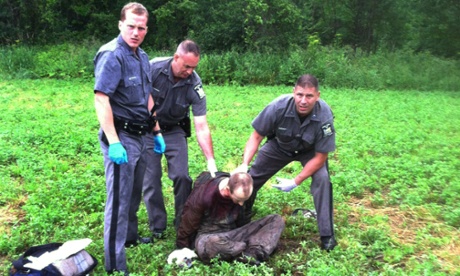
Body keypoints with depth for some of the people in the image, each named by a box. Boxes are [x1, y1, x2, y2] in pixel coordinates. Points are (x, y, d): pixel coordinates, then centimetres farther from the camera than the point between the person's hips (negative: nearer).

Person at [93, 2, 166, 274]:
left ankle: (130, 236, 41)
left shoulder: (142, 57, 12)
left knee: (133, 193, 22)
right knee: (119, 199, -3)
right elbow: (101, 99, -23)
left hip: (139, 136, 9)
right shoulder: (112, 55, -15)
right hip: (121, 137, -9)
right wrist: (113, 142, -27)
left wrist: (157, 132, 20)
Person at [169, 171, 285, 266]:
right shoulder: (204, 196, -27)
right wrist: (182, 249, 0)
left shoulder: (243, 193, -12)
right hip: (208, 236, -5)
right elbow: (188, 224, -11)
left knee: (277, 220, -12)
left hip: (231, 234, 5)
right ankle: (255, 249, -25)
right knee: (206, 245, -46)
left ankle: (251, 254, -34)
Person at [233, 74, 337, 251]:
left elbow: (320, 156, -24)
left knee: (322, 179, -25)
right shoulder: (278, 106, -35)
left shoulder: (324, 116, -36)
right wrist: (244, 164, -34)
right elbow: (256, 137, -21)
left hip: (310, 151, -1)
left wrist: (296, 182, -26)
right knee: (250, 178, 1)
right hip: (279, 146, 2)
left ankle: (327, 235, -9)